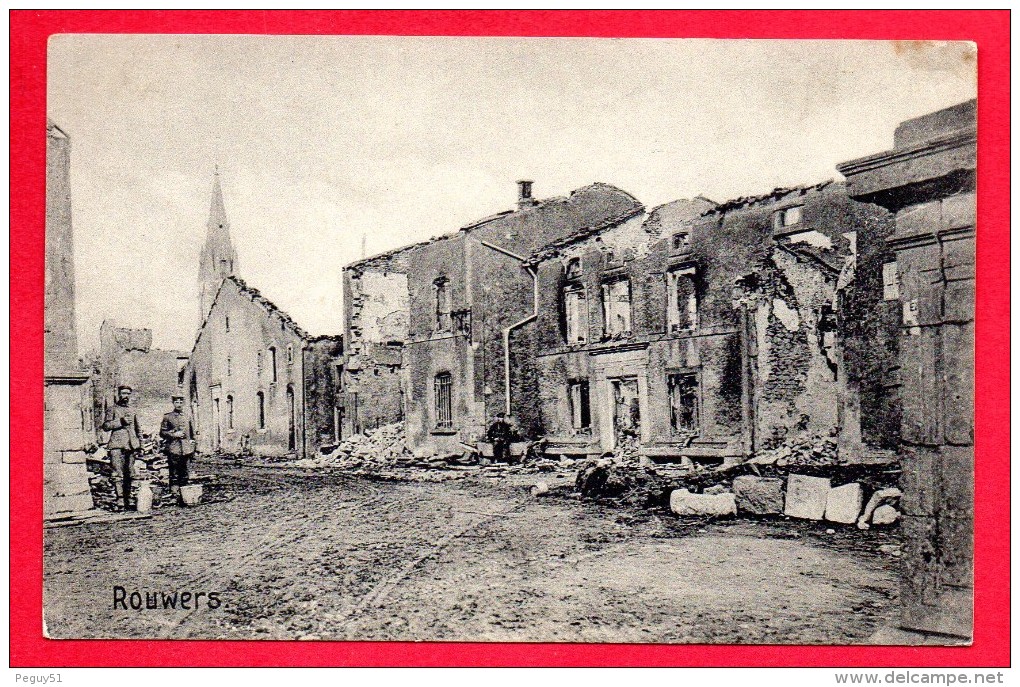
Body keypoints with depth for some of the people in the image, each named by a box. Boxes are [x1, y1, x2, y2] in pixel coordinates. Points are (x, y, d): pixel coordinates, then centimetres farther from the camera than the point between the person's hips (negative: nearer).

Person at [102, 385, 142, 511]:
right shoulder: (112, 409, 7)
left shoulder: (132, 411, 21)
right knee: (118, 474, -12)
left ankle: (128, 500, 10)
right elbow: (105, 426, -5)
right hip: (117, 445, -5)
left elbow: (138, 430, 26)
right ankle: (120, 499, -16)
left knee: (128, 474, 6)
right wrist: (120, 421, -15)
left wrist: (139, 445, 18)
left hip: (131, 446, 5)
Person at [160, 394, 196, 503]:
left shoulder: (187, 418, 14)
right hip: (173, 450, -4)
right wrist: (174, 434, -12)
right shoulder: (167, 417, 4)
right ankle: (175, 495, -6)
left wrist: (192, 450, 14)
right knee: (174, 475, -5)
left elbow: (192, 434, 18)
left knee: (184, 475, 6)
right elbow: (162, 433, 3)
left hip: (186, 450, 4)